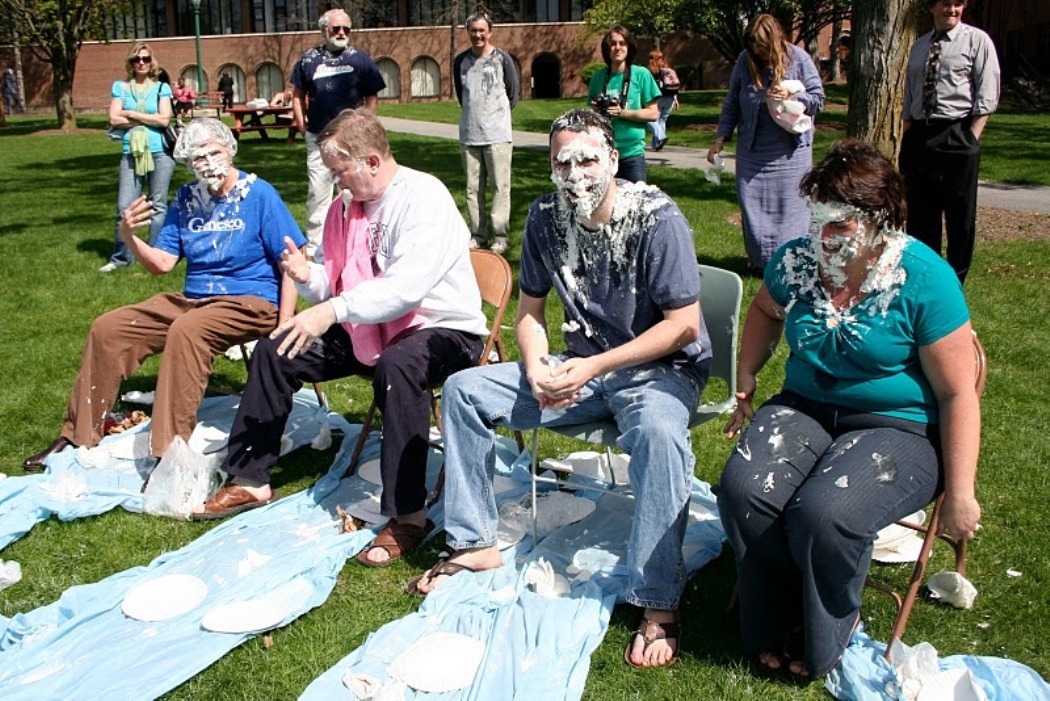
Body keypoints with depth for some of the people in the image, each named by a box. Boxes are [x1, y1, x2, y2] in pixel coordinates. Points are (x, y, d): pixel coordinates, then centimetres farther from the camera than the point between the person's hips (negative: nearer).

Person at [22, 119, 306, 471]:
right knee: (107, 329, -1)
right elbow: (161, 263, 11)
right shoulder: (186, 200, 11)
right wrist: (129, 238, -10)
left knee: (186, 330, -36)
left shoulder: (259, 194, -7)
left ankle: (172, 453, -35)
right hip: (192, 299, 7)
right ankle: (79, 436, 12)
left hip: (251, 302, -7)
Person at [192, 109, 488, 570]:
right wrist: (308, 277, -10)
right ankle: (249, 480, 12)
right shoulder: (346, 205, 7)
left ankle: (408, 515, -31)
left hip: (443, 330, -8)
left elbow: (408, 285, -31)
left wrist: (333, 310, -37)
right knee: (275, 350, 1)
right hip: (368, 331, 8)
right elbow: (337, 284, 13)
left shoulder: (424, 197, -18)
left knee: (397, 366, -40)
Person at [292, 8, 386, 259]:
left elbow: (372, 96, 6)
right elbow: (297, 94, 13)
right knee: (318, 193, 5)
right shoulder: (309, 60, 6)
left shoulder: (360, 59, 3)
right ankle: (314, 246, 14)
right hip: (318, 139, 1)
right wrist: (302, 126, 4)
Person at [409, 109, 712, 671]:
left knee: (658, 431, -41)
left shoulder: (657, 220, -19)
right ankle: (475, 544, 7)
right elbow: (530, 307, 8)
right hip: (581, 364, 6)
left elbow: (684, 324, -19)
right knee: (463, 389, -3)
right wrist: (536, 368, -12)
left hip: (662, 367, -6)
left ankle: (659, 604, -30)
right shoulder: (546, 217, -2)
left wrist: (593, 367, -24)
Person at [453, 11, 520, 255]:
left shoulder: (502, 59, -3)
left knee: (500, 186, -3)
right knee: (473, 187, 7)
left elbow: (513, 93, 5)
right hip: (469, 135, 4)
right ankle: (477, 235, 15)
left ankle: (500, 237, 1)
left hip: (497, 134, -3)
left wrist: (497, 116, 8)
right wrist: (475, 115, 13)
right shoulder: (460, 61, 6)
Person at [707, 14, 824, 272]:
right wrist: (719, 140, 4)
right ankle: (759, 258, 18)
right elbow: (731, 104, 8)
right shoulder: (744, 60, 1)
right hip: (752, 149, 3)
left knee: (790, 203, -2)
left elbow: (817, 99, -2)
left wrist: (790, 96, -21)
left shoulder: (798, 58, -5)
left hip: (790, 149, -2)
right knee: (752, 202, 5)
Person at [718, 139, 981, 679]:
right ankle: (778, 623, 2)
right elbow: (765, 311, 25)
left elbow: (958, 394, -10)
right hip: (806, 408, 5)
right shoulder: (796, 260, -1)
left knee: (823, 513, -31)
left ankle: (821, 638, 2)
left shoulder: (924, 280, -14)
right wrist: (746, 383, 15)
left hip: (898, 427, -4)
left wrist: (960, 494, -11)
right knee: (744, 489, -25)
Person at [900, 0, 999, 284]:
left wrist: (971, 139, -15)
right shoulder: (919, 46, 15)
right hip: (919, 136, 5)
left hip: (957, 135, -5)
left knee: (961, 217, 1)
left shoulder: (977, 40, 0)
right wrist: (907, 143, 9)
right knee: (920, 216, 10)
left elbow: (987, 97, -6)